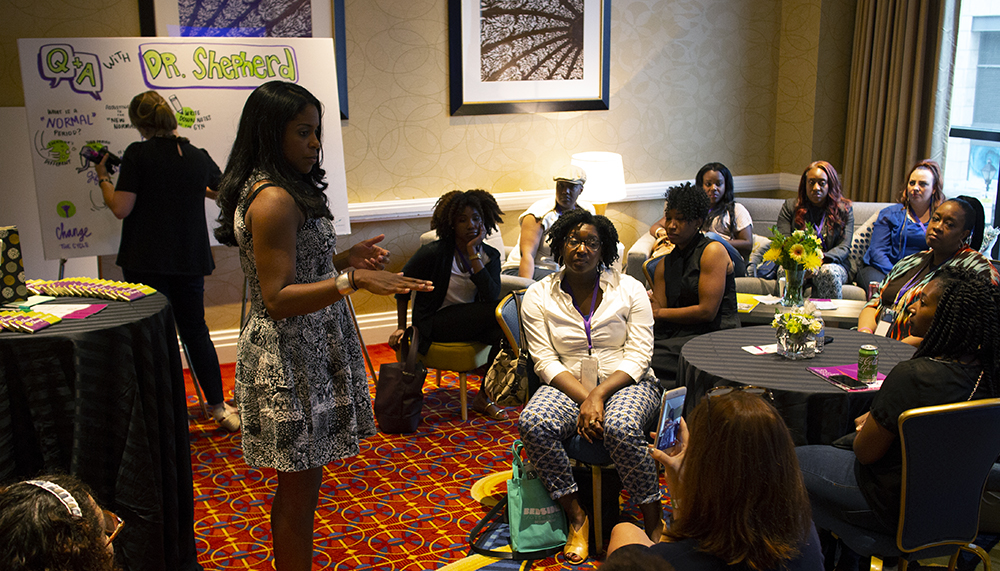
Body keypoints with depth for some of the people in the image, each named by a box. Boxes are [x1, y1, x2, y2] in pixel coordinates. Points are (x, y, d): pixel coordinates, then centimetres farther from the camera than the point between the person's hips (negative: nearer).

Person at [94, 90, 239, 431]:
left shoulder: (138, 154, -9)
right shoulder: (198, 156, 4)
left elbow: (121, 209, -12)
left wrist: (103, 177, 4)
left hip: (146, 263, -4)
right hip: (190, 259, 4)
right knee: (196, 331, 16)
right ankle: (219, 407, 20)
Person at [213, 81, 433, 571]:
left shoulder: (283, 190, 11)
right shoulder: (273, 200, -20)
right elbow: (277, 299, -25)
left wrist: (345, 259, 8)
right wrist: (352, 280, -33)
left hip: (306, 351, 10)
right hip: (291, 360, -10)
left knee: (299, 484, 20)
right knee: (300, 488, 2)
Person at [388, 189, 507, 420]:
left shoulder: (490, 255, 1)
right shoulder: (434, 253, -11)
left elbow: (492, 296, -18)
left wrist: (473, 255, -21)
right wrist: (401, 327, 6)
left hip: (472, 320, 5)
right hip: (436, 322, -5)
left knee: (502, 331, -29)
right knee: (500, 313, -27)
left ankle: (484, 398, -13)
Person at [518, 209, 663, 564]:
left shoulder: (629, 289, 1)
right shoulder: (538, 296, 3)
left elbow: (638, 356, -5)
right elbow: (546, 362, -4)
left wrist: (598, 395, -20)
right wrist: (584, 399, -19)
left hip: (625, 383, -1)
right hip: (568, 386, 2)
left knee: (621, 428, -36)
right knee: (533, 424, -30)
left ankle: (654, 522, -14)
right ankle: (576, 518, -13)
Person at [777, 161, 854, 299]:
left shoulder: (844, 209, 10)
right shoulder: (790, 206, 11)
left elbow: (844, 247, 0)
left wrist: (820, 259, -21)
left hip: (830, 263, 0)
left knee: (829, 271, -37)